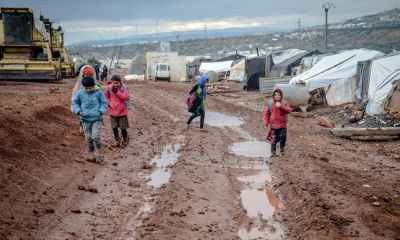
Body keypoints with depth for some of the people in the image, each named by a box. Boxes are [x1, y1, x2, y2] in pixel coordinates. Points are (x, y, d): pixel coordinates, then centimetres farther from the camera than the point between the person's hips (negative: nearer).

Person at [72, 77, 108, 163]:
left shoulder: (98, 92, -5)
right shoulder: (80, 93, -3)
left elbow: (104, 103, 6)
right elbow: (75, 102, 8)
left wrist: (101, 111, -8)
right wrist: (78, 111, -7)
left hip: (97, 118, -2)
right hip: (86, 119, 2)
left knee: (96, 136, -12)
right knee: (88, 138, 6)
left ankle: (99, 153, 7)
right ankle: (91, 154, 21)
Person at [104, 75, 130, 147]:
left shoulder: (124, 88, -11)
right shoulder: (109, 88, -6)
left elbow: (125, 97, -21)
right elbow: (106, 97, 5)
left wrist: (117, 92, -27)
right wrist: (109, 103, -9)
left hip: (122, 111, -2)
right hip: (113, 111, 3)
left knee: (123, 128, 6)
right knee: (114, 127, 11)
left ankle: (125, 141, 26)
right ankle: (117, 141, 29)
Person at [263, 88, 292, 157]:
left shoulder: (284, 103, 0)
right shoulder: (270, 103, -1)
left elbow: (289, 110, -15)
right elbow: (266, 113, 2)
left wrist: (281, 106, -29)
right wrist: (266, 123, -3)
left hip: (282, 125, 1)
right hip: (273, 125, -1)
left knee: (282, 138, 6)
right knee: (273, 139, 1)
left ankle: (282, 151, 28)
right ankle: (273, 152, 12)